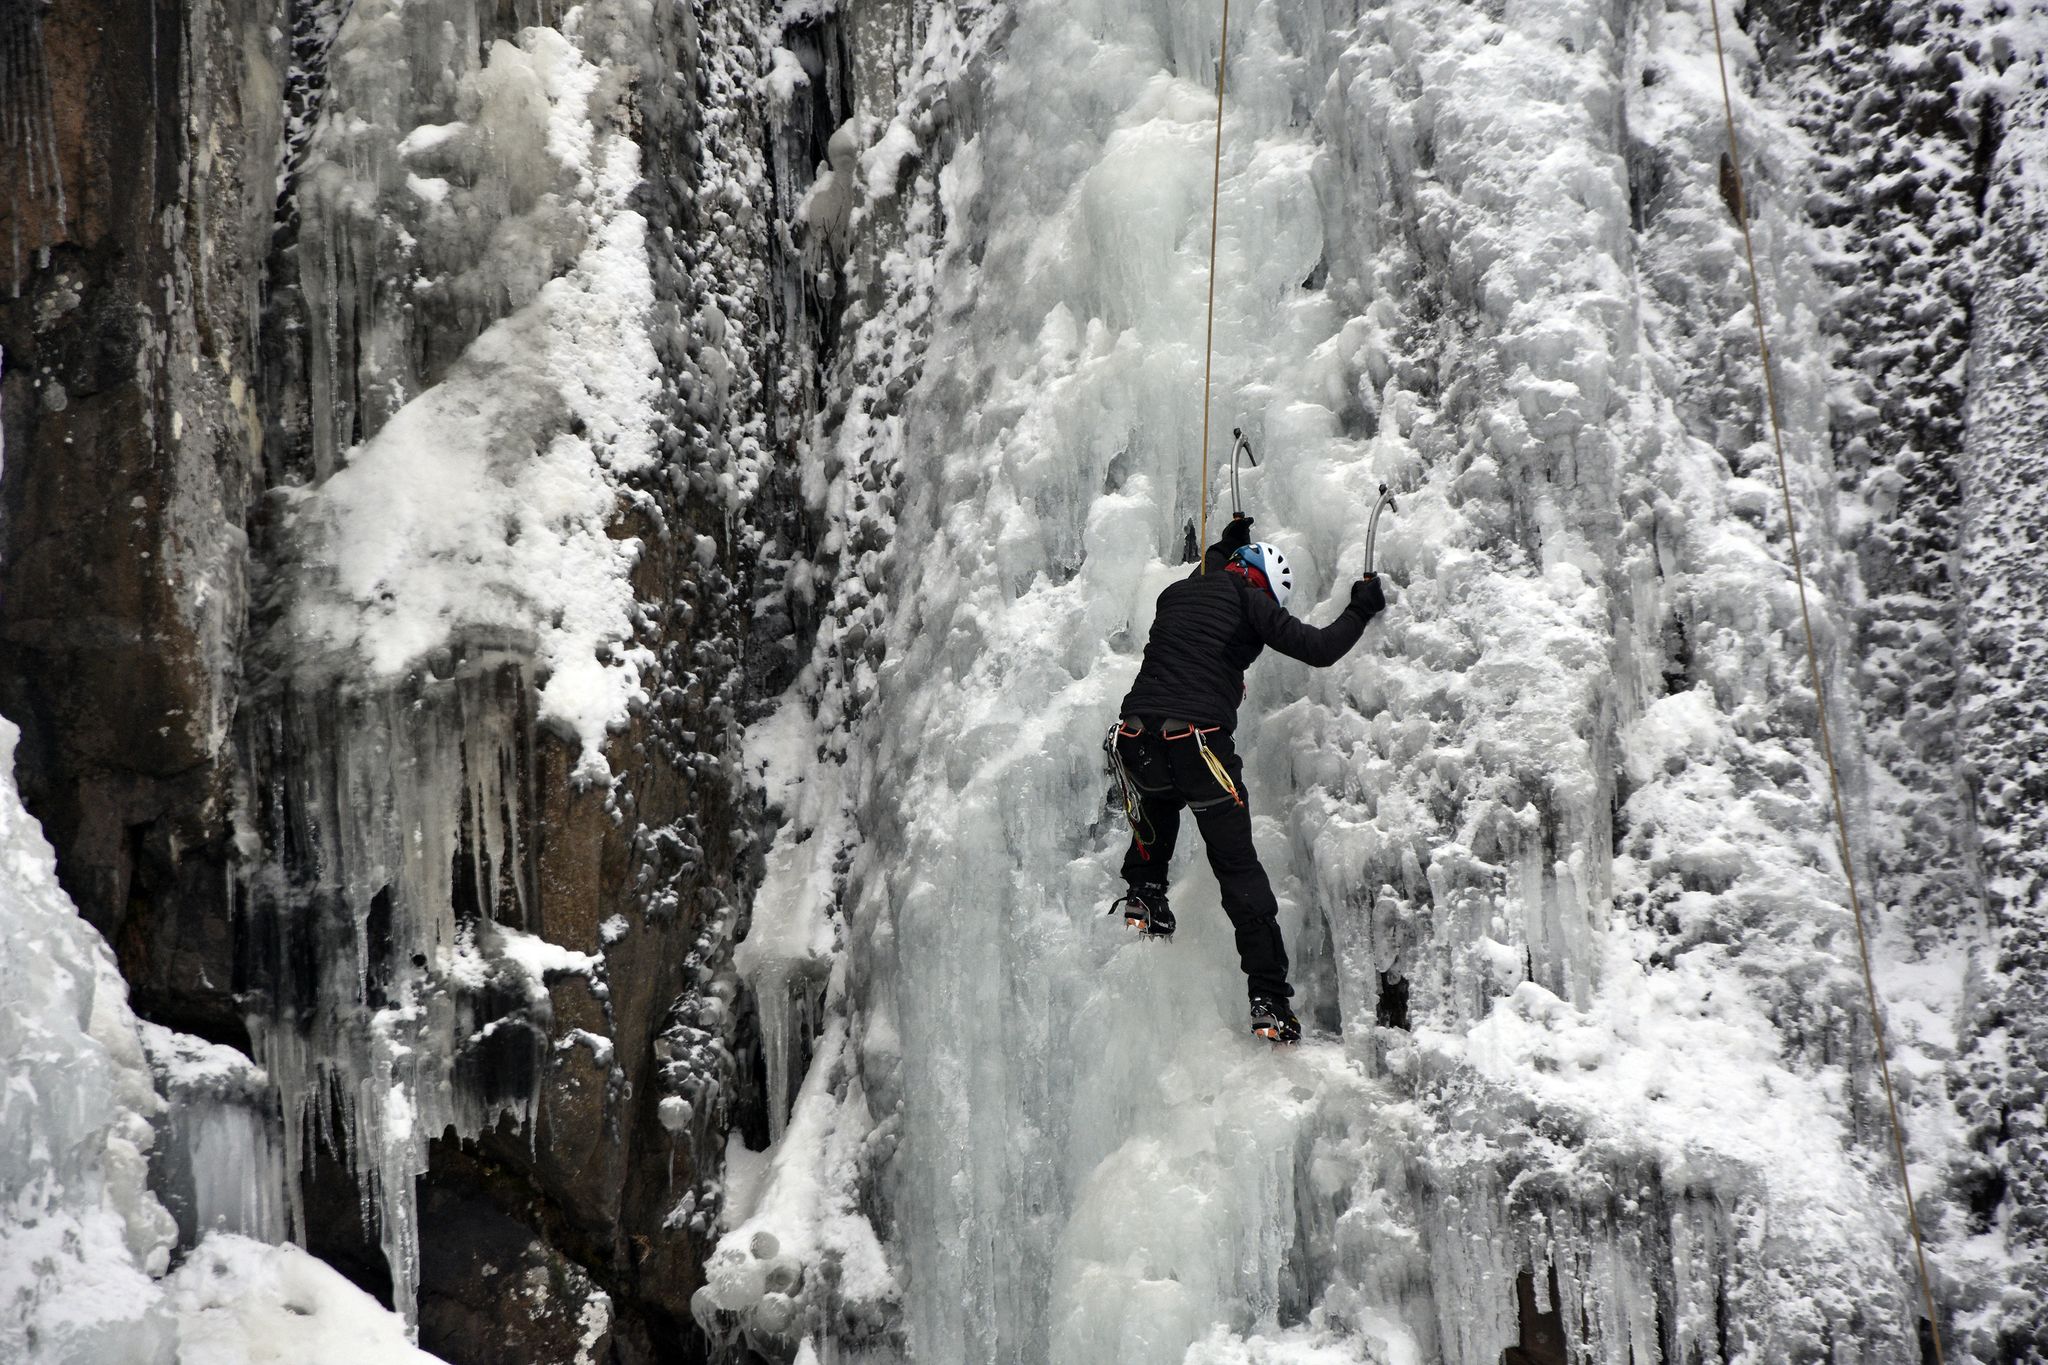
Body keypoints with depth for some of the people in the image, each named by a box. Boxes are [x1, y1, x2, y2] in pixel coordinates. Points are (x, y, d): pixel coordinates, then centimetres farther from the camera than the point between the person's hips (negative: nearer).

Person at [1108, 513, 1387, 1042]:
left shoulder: (1177, 592, 22)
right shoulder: (1245, 598, 4)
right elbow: (1318, 650, 1)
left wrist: (1221, 549, 60)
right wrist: (1360, 611, 17)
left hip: (1137, 738, 5)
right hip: (1199, 745, -5)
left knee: (1158, 798, 43)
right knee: (1240, 870, 5)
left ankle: (1143, 892, 30)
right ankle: (1269, 999, 1)